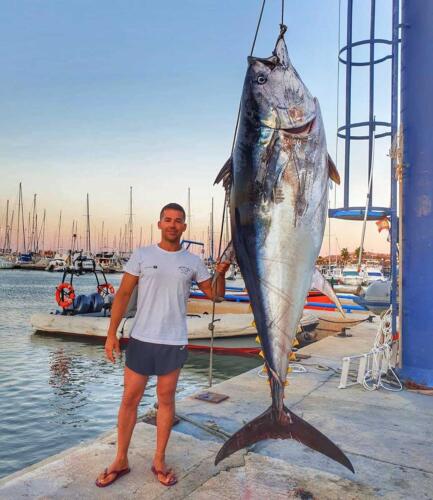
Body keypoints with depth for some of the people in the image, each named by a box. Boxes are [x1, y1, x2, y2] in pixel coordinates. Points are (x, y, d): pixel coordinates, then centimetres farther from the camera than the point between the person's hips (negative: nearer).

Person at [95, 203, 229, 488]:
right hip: (140, 339, 0)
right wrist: (112, 333, -6)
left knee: (166, 400, 11)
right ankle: (121, 461, 25)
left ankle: (159, 461, 26)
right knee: (130, 399, 8)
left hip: (174, 342, 1)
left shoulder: (193, 262, 3)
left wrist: (221, 274, -12)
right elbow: (123, 295, 0)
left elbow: (215, 295, 8)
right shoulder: (142, 255, -1)